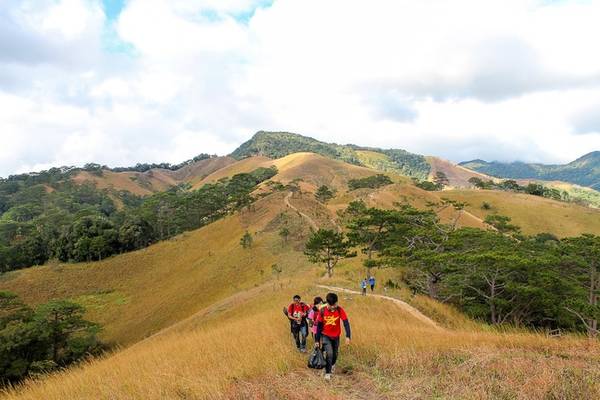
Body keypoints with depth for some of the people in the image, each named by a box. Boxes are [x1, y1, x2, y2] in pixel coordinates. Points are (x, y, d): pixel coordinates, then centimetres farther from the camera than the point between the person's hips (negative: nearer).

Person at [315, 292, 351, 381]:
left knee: (335, 354, 16)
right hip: (325, 336, -2)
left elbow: (346, 323, -19)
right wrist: (317, 340, -5)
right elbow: (319, 326, -8)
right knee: (329, 353, -19)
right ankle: (327, 373, -3)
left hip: (336, 336, 2)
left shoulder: (340, 310, -17)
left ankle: (332, 365, 48)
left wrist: (348, 336, -30)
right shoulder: (322, 311, -17)